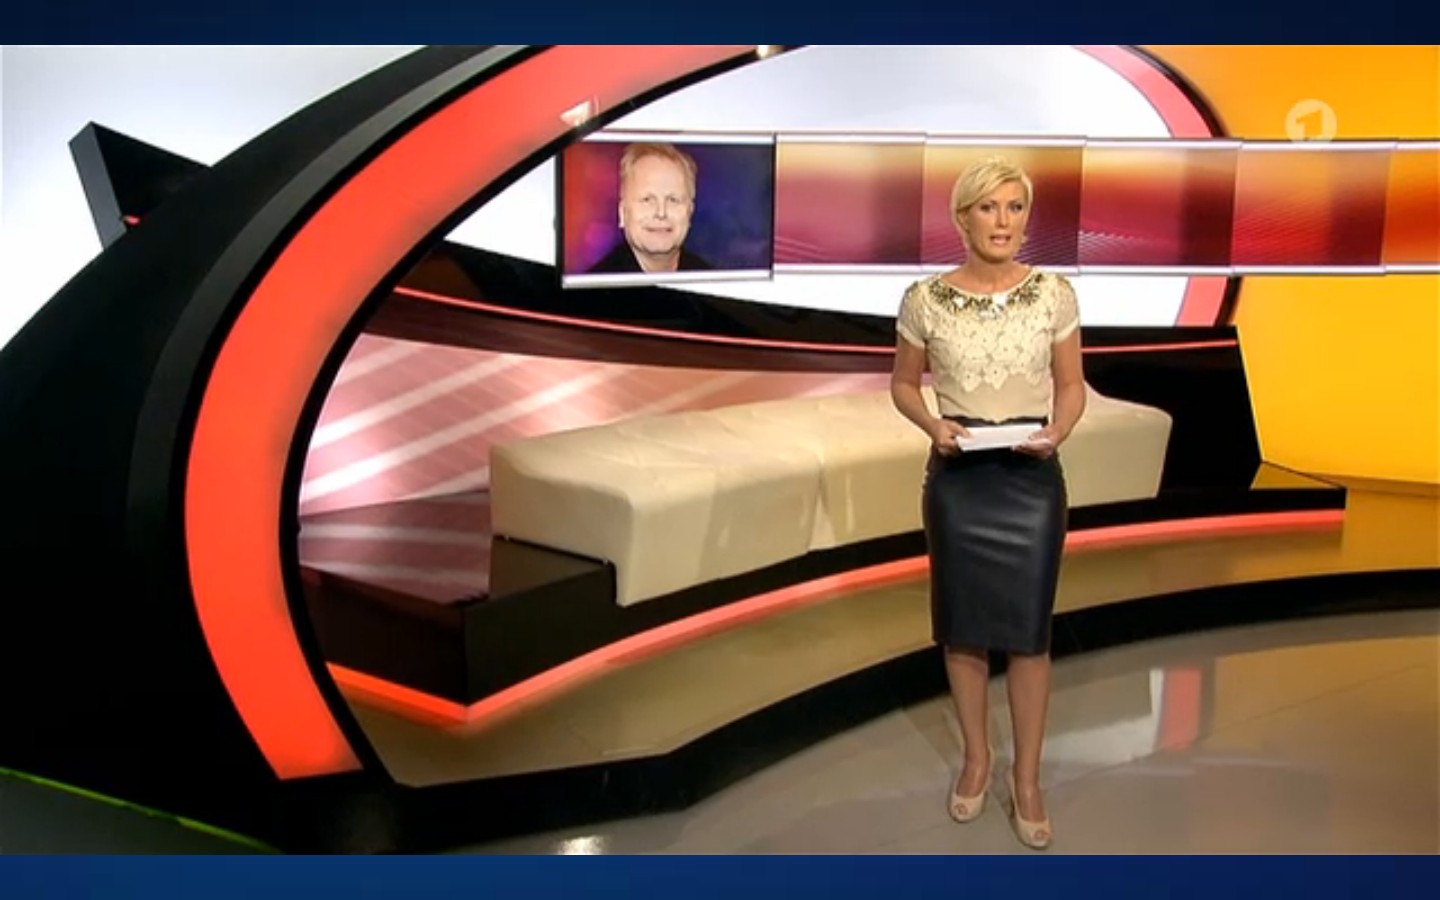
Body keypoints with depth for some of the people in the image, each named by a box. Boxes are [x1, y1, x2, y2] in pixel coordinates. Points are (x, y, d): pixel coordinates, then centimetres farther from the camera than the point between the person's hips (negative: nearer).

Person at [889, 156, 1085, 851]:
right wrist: (933, 425, -13)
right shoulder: (925, 299, -5)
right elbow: (903, 384, 6)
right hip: (957, 478, 0)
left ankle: (1027, 779, 23)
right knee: (963, 627, 12)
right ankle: (976, 758, 33)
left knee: (1028, 631, 5)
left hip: (1033, 477, 0)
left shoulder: (1054, 294, -4)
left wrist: (1057, 432, -14)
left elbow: (1071, 385, 6)